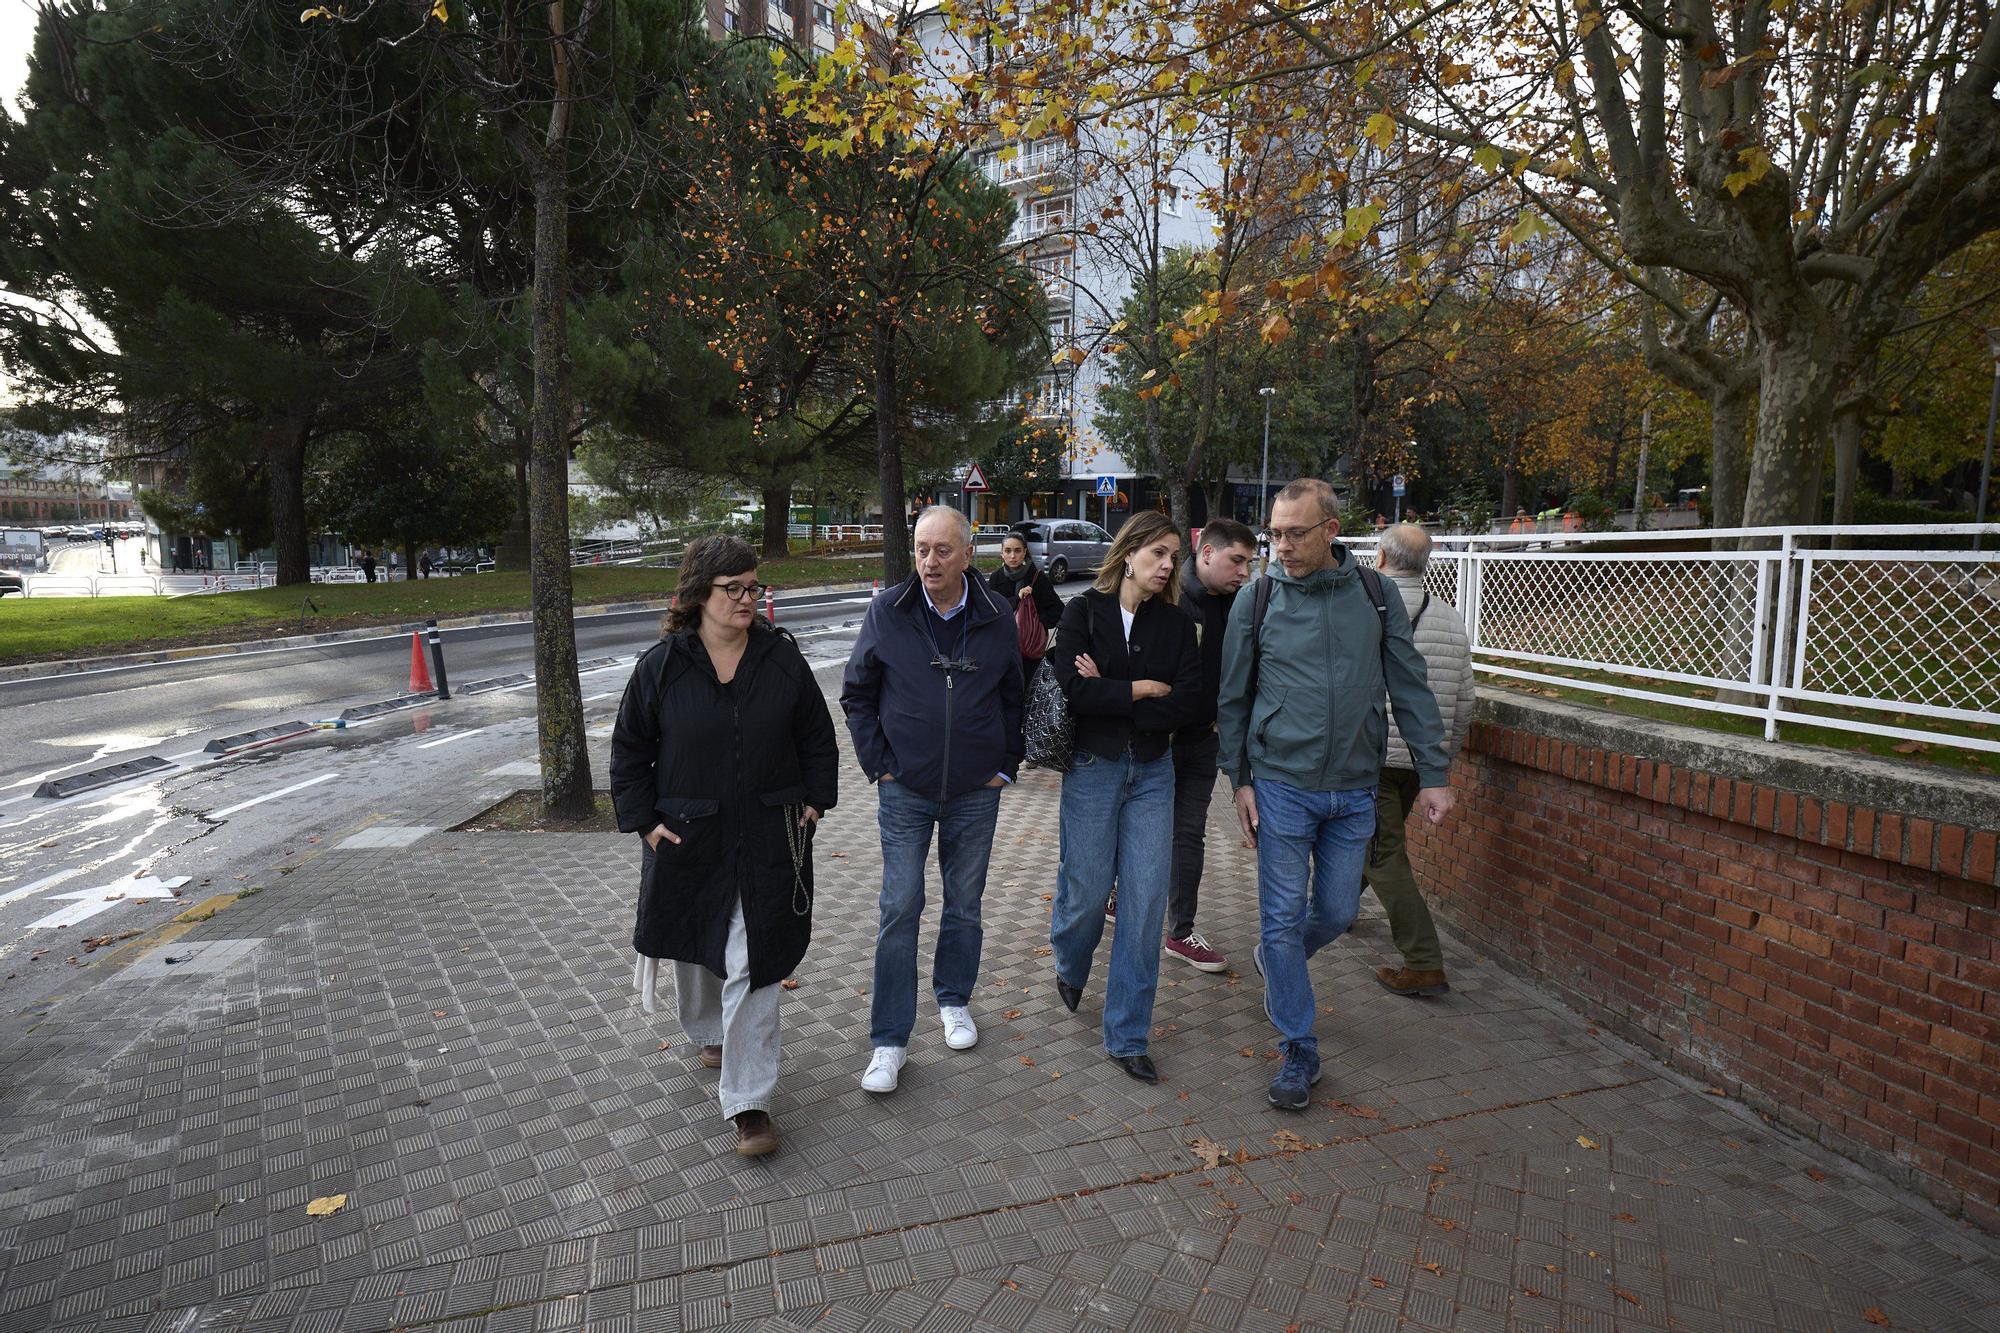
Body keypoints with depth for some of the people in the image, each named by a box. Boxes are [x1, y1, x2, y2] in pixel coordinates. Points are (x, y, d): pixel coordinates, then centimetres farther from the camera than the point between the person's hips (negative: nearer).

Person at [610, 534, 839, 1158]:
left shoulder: (782, 657, -3)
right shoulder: (661, 666, -6)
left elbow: (816, 736, 7)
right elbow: (628, 750, 3)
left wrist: (814, 800, 2)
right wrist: (643, 820, -3)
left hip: (769, 839, -1)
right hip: (687, 838, 1)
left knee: (754, 965, -3)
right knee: (696, 949, 20)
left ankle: (747, 1102, 7)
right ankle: (711, 1034, 50)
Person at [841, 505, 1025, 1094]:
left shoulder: (996, 616, -3)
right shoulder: (887, 612, -7)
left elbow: (1015, 696, 9)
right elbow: (857, 695, 3)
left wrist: (1005, 766, 5)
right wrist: (878, 764, -3)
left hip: (975, 792, 2)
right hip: (905, 791, -1)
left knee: (964, 906, 14)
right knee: (900, 910, -1)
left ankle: (954, 1001, 37)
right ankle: (889, 1040, 11)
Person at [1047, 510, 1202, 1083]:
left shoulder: (1176, 623, 5)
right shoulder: (1083, 611, -3)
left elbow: (1188, 703, -7)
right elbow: (1073, 688, -17)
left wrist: (1107, 695, -13)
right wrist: (1140, 689, -11)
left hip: (1152, 773, 3)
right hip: (1092, 769, -2)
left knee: (1146, 901, 0)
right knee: (1087, 892, 5)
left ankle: (1127, 1035, 14)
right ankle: (1069, 966, 42)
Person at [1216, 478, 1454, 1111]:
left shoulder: (1376, 596, 0)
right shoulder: (1256, 601, -3)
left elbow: (1410, 689, 4)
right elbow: (1233, 699, 3)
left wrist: (1433, 773, 1)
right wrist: (1241, 780, 1)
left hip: (1355, 790, 2)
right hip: (1281, 785, -2)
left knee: (1337, 912, 12)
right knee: (1283, 917, 1)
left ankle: (1274, 962, 44)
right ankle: (1298, 1053, 16)